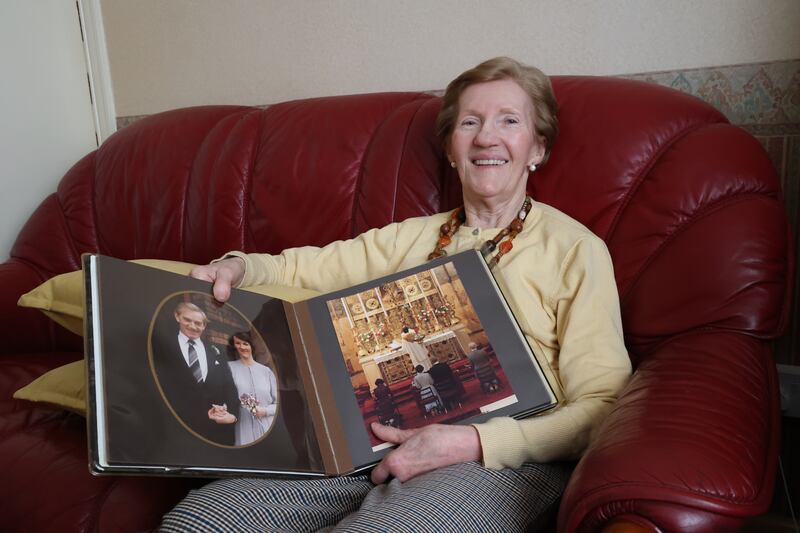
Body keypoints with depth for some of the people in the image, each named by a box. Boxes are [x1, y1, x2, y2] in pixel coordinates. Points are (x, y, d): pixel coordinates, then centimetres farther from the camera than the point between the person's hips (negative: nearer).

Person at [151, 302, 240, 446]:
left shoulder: (216, 353, 15)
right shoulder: (163, 346, 4)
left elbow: (229, 389, 10)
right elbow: (162, 386, -7)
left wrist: (232, 414, -8)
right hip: (179, 425, -3)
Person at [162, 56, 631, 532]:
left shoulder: (576, 248, 3)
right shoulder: (411, 237, 18)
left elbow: (600, 406, -4)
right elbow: (300, 268, 18)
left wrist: (472, 442, -18)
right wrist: (238, 267, -5)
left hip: (497, 455, -3)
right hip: (379, 435, 4)